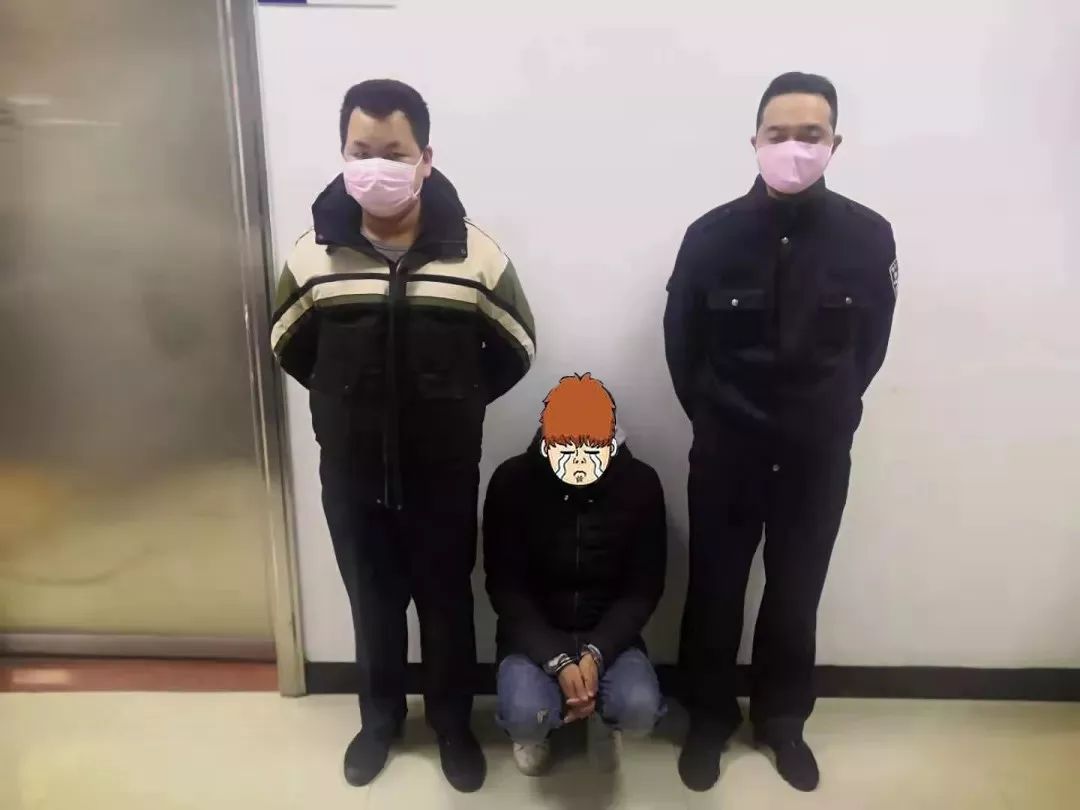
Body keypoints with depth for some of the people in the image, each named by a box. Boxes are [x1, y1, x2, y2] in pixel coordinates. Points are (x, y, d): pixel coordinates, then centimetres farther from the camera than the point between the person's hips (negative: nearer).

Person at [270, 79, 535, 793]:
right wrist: (353, 405, 6)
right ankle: (380, 717, 44)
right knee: (373, 602, 19)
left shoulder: (476, 254, -11)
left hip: (446, 472, -1)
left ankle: (453, 723, 41)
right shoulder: (312, 255, -7)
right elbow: (290, 351, 8)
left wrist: (451, 406, 3)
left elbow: (515, 352, 1)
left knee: (448, 603, 16)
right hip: (350, 473, 1)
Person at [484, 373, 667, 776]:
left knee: (640, 709, -26)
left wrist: (597, 652, -20)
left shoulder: (641, 483, -12)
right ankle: (534, 730, 13)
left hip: (609, 634, 1)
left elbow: (645, 588, -6)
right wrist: (557, 661, -21)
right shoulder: (511, 482, -15)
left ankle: (603, 716, 14)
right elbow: (505, 588, -11)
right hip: (534, 634, -1)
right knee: (525, 715, -28)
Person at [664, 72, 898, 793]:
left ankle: (783, 719, 37)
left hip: (820, 454, 1)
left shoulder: (869, 237, -7)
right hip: (727, 450, -1)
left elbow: (870, 345, 6)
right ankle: (709, 719, 32)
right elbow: (682, 345, 1)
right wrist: (717, 416, 6)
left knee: (797, 596, 15)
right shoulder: (713, 235, -9)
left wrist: (829, 416, 7)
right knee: (716, 591, 11)